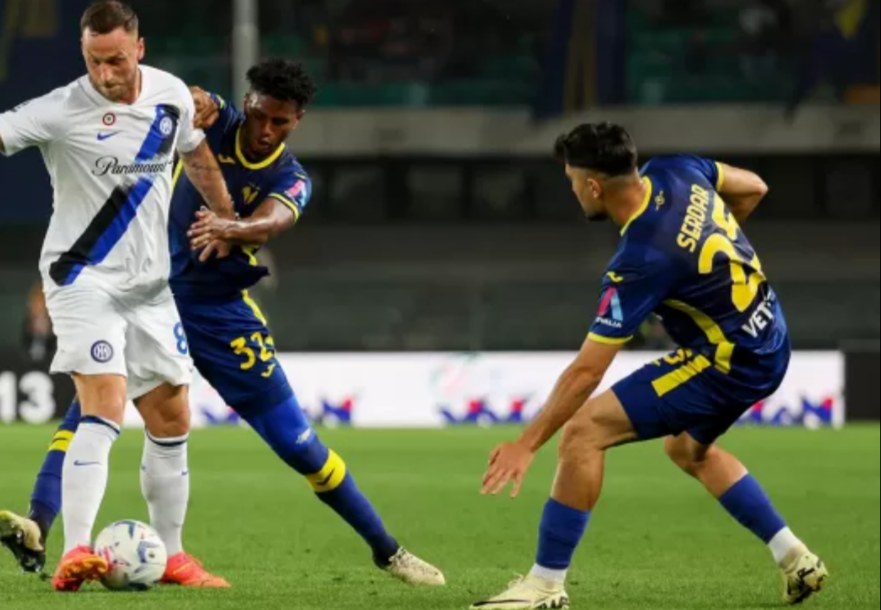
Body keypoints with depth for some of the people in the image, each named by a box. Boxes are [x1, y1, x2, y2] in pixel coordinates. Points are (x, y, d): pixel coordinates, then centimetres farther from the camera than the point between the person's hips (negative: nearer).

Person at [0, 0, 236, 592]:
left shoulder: (172, 95, 0)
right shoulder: (61, 111, -17)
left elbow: (198, 156, 18)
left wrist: (228, 224, 25)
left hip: (150, 283, 6)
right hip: (85, 277, -6)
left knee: (172, 421, 10)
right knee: (105, 408, -22)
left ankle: (171, 555, 22)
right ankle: (76, 553, -29)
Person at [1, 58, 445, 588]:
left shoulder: (292, 181, -8)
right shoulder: (217, 123, -6)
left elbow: (271, 221, -31)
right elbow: (192, 101, -30)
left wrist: (229, 229, -53)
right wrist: (191, 105, -55)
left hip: (220, 310, 0)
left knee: (296, 442, 1)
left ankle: (386, 550, 16)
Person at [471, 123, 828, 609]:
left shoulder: (641, 261, -26)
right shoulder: (674, 172, -6)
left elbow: (587, 371, -24)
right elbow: (753, 189, 13)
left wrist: (527, 445, -18)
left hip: (727, 364, -9)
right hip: (769, 342, 9)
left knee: (584, 430, -12)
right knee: (688, 449, 32)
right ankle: (795, 559, 32)